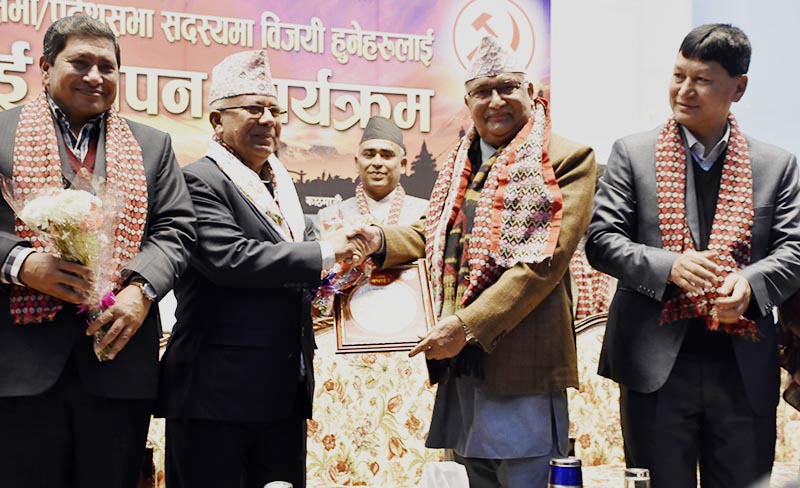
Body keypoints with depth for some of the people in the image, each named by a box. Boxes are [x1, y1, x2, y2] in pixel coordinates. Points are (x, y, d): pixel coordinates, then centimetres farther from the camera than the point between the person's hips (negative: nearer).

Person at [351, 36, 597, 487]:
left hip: (520, 363, -7)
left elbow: (544, 259, -16)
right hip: (459, 360, 7)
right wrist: (382, 241, 6)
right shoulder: (461, 164, 16)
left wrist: (469, 325, -21)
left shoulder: (567, 160, -6)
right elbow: (433, 235, 27)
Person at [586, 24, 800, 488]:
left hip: (746, 370, 2)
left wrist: (750, 282, -19)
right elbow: (601, 240, -1)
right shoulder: (633, 153, 4)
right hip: (657, 365, -1)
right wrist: (669, 266, -18)